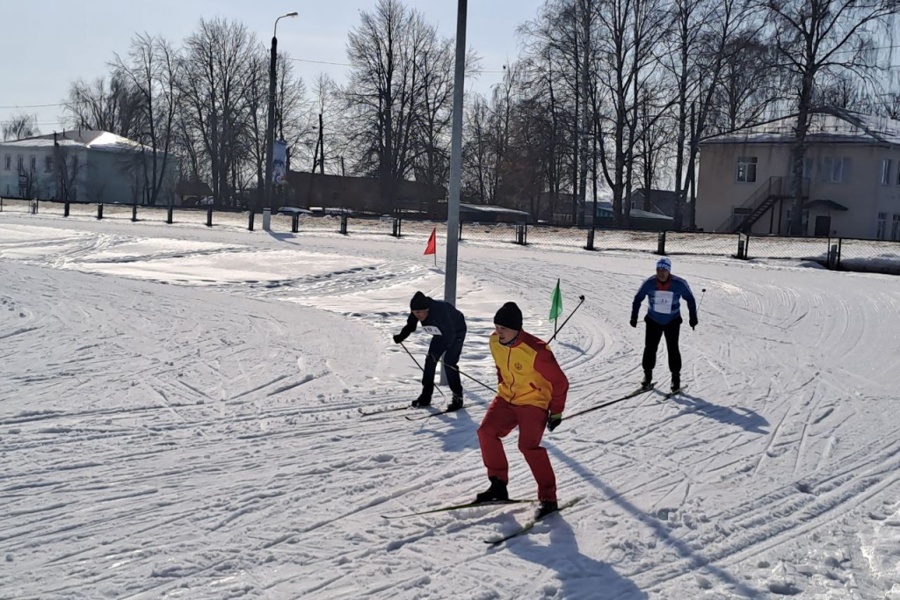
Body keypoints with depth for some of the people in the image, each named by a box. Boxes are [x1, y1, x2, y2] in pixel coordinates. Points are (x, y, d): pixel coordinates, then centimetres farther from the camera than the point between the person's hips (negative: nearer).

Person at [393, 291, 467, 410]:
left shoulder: (440, 310, -41)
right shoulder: (416, 313, -21)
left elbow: (450, 334, -37)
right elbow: (410, 327, -5)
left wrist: (436, 352, -42)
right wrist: (400, 337, -25)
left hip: (456, 332, -7)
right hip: (441, 333, 7)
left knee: (449, 362, -17)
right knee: (430, 360, 0)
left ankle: (457, 397, -6)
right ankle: (425, 397, 9)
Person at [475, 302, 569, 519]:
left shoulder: (535, 351, -28)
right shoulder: (495, 342, -7)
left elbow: (559, 381, -16)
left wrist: (556, 411, -10)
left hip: (533, 402, -7)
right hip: (506, 399, 7)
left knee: (528, 445, -20)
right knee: (486, 432, -9)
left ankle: (548, 498, -9)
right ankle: (498, 484, 4)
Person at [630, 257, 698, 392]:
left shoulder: (679, 284, -18)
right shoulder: (649, 283, -16)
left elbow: (690, 299, -1)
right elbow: (638, 299, -1)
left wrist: (693, 317, 2)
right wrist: (634, 317, 1)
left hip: (672, 321, -1)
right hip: (653, 320, 1)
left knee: (672, 349, -5)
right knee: (650, 347, -1)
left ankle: (676, 377, 7)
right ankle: (647, 375, 14)